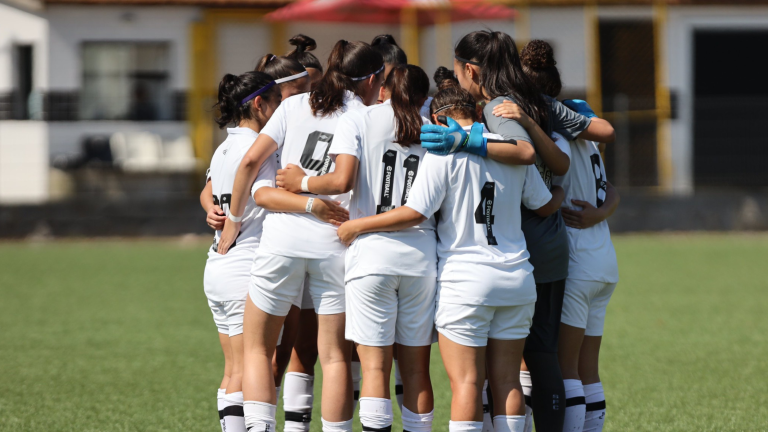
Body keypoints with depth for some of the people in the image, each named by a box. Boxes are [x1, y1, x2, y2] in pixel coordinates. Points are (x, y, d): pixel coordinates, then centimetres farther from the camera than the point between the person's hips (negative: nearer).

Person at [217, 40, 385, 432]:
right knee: (334, 356, 6)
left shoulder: (295, 106, 7)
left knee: (257, 348, 11)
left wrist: (233, 218, 9)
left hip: (283, 237, 1)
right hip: (335, 245, -1)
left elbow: (251, 161, 0)